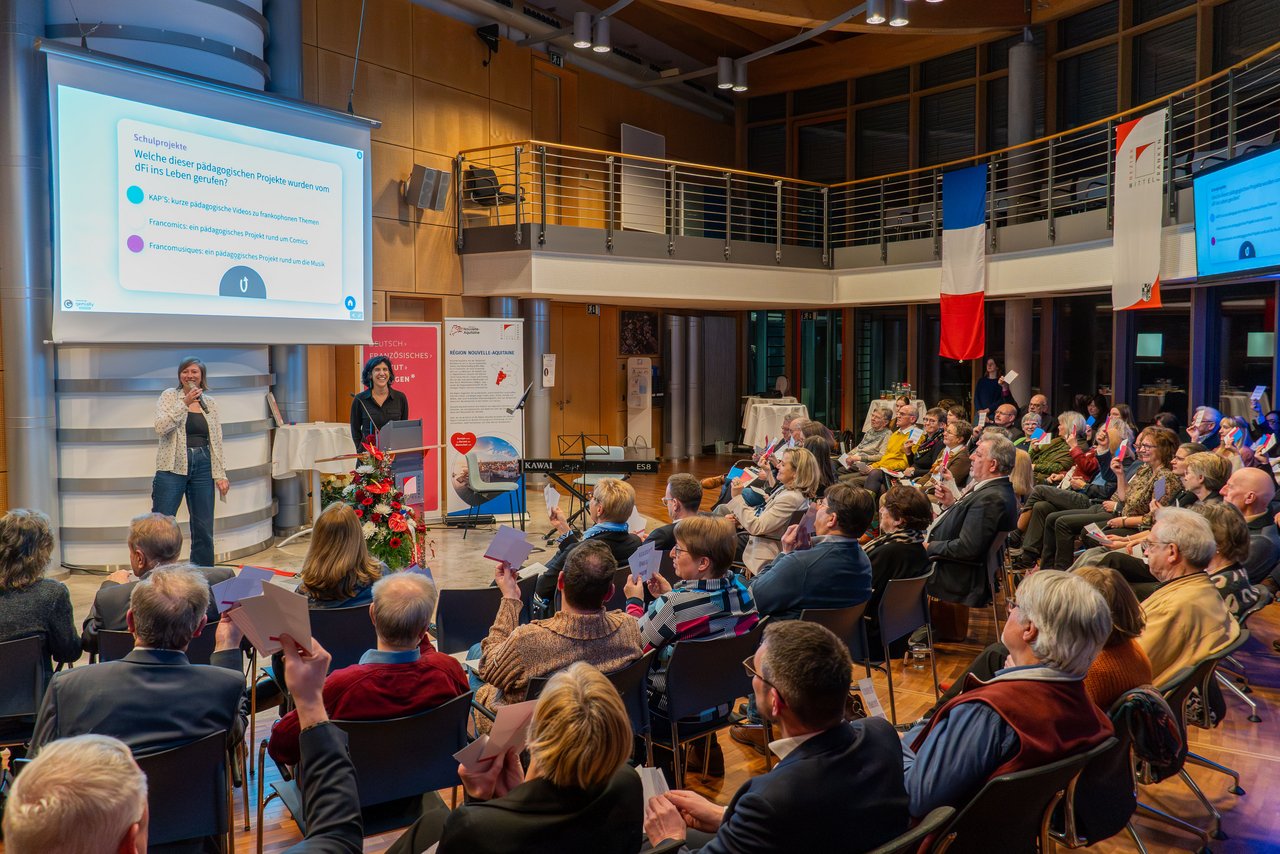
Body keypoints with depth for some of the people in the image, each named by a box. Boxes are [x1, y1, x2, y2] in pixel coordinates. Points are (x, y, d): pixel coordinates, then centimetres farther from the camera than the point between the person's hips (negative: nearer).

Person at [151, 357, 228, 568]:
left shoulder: (210, 403, 12)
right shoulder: (169, 396, 3)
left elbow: (217, 442, 11)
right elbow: (161, 427, -13)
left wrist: (220, 475, 5)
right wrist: (185, 403, -17)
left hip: (203, 467, 3)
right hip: (173, 467, -3)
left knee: (204, 529, 6)